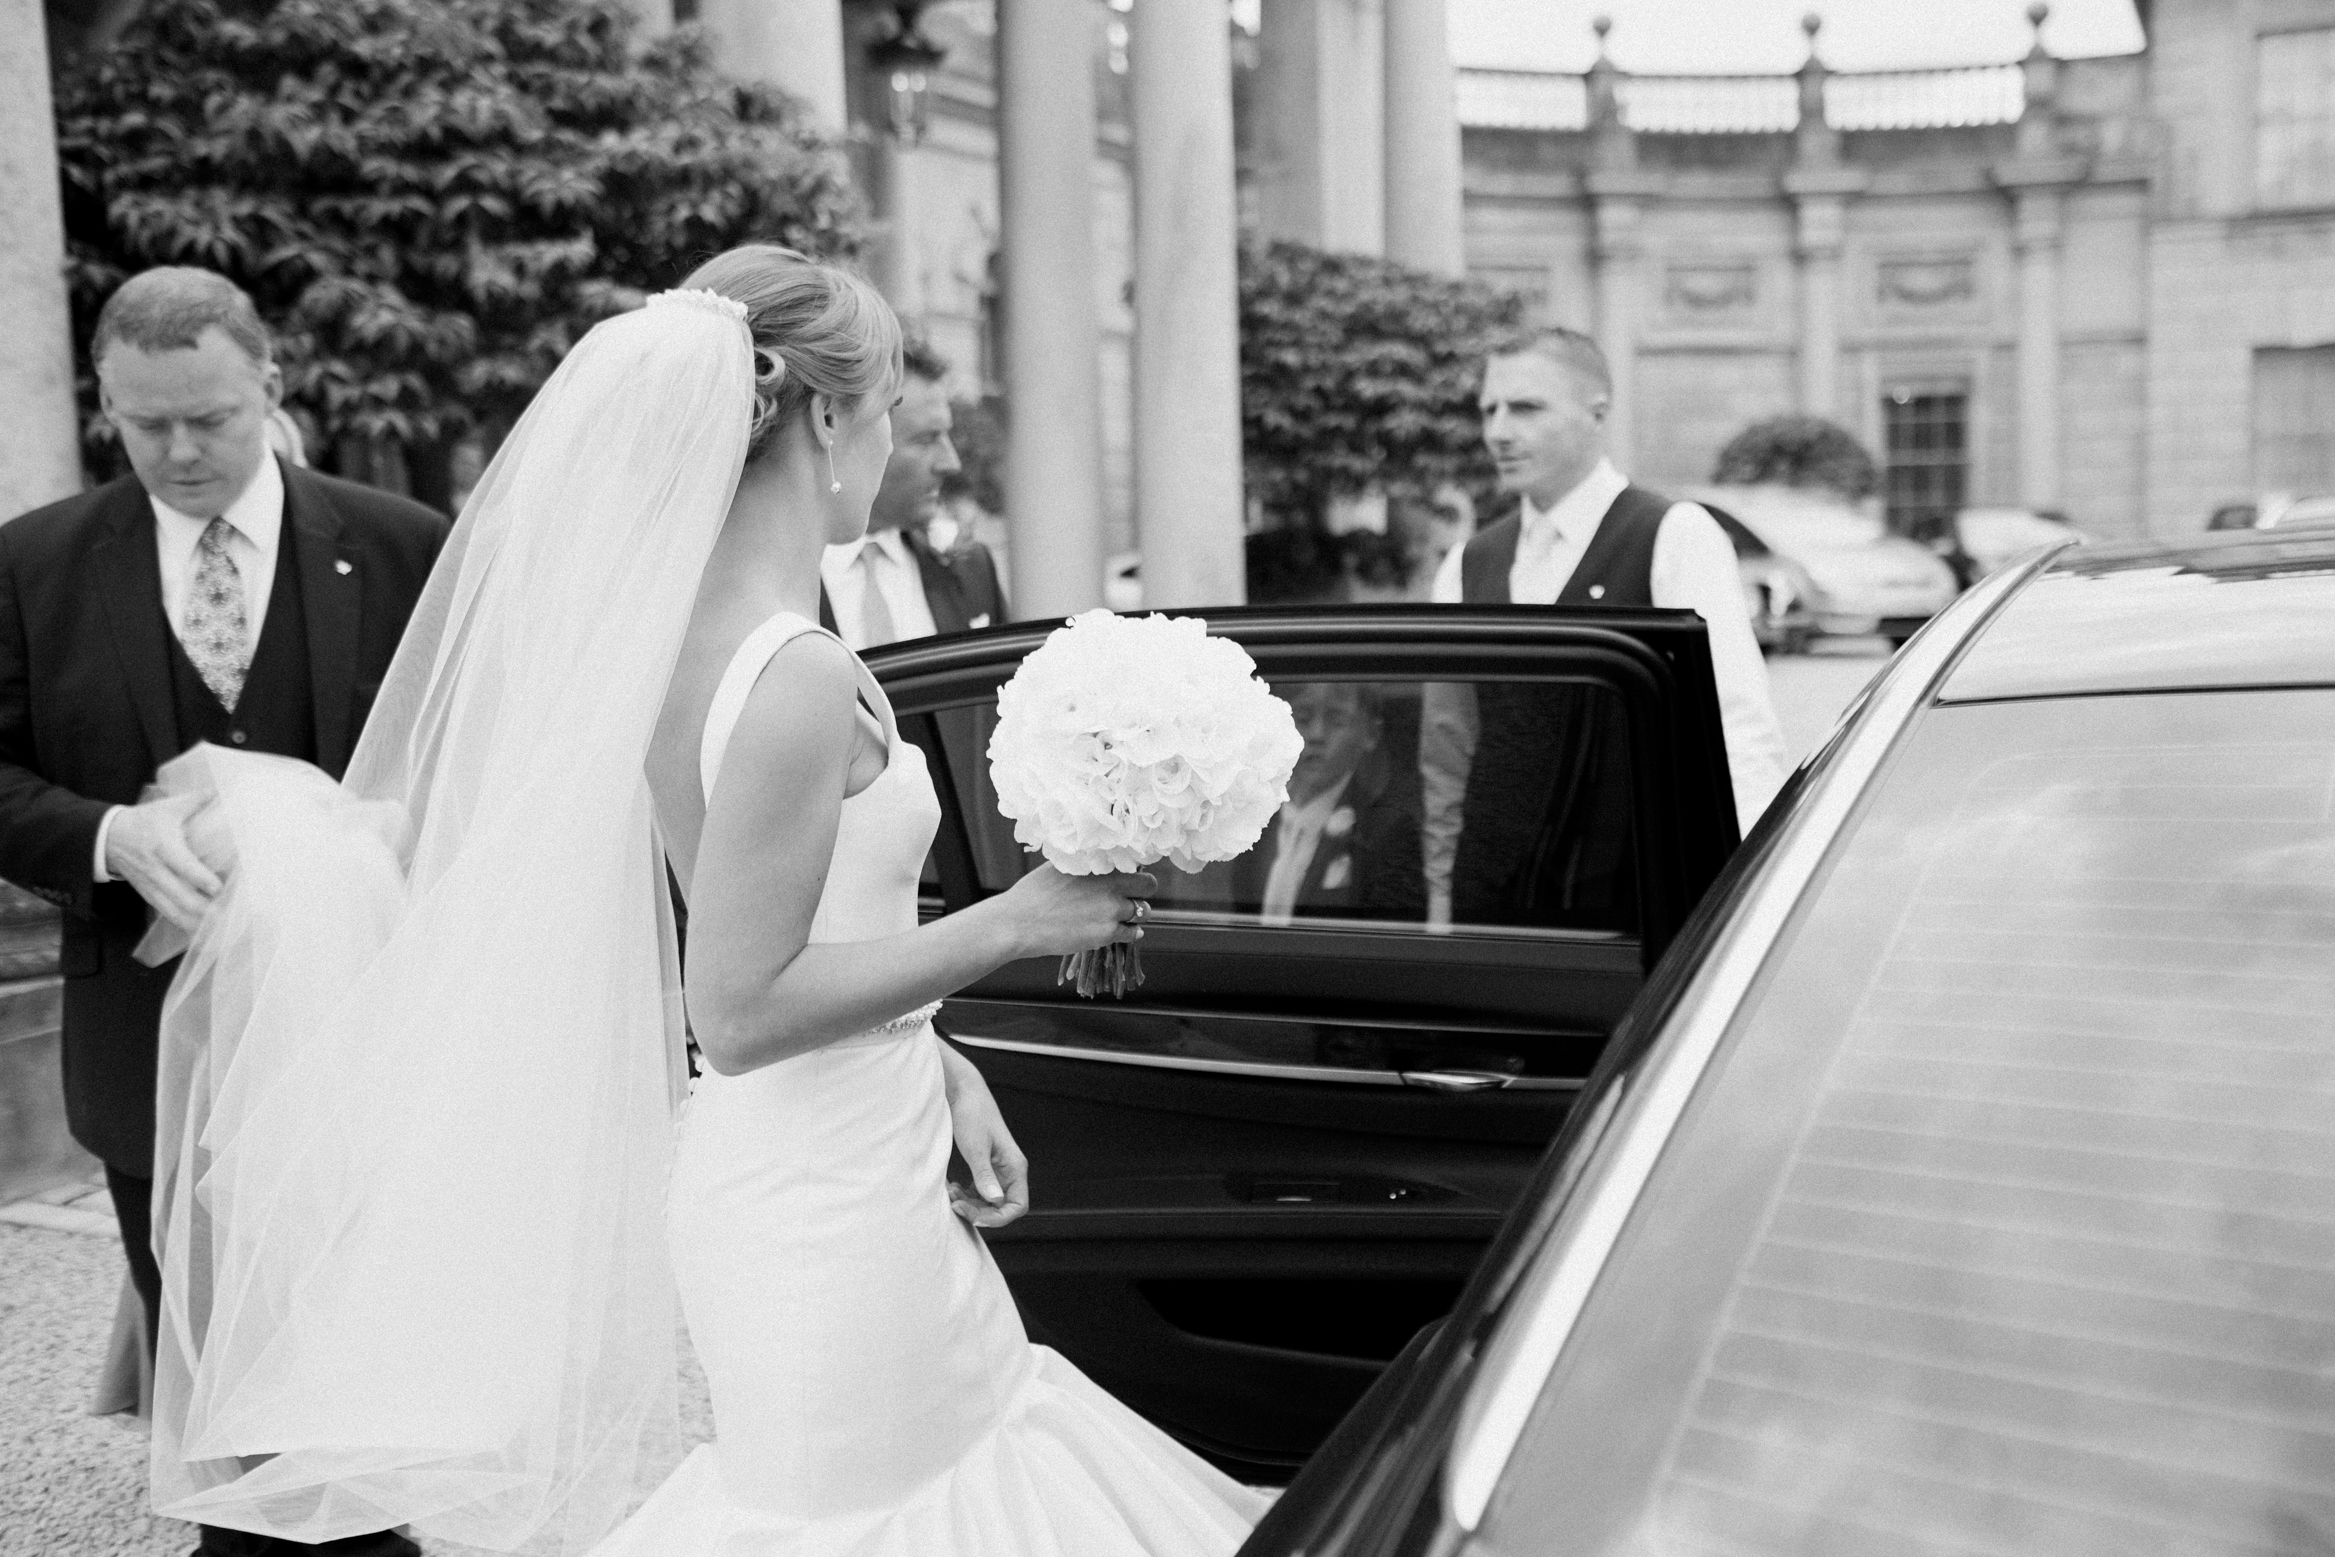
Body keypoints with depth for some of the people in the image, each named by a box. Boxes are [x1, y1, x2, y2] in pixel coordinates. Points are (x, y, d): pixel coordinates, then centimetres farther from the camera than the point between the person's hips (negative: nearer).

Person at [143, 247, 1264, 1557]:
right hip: (832, 1207, -9)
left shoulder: (680, 634, 3)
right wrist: (1016, 920, -20)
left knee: (979, 1434, 23)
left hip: (790, 1179, 9)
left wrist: (933, 1065, 13)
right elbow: (742, 1011, -23)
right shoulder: (803, 680, -24)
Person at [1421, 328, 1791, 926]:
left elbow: (1743, 730, -13)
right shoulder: (1467, 565, 11)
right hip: (1490, 910, 4)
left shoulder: (1675, 537, -4)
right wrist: (1441, 902, 12)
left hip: (1636, 908, -4)